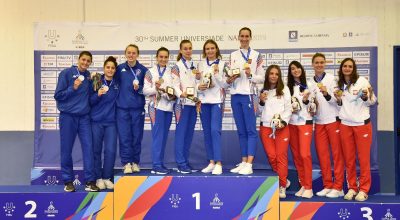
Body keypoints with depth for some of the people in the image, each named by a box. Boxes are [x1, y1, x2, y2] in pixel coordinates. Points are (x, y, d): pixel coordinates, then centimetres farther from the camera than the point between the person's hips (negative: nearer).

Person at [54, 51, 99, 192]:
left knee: (88, 147, -3)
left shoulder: (89, 75, 7)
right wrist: (73, 88, -18)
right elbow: (58, 96, -6)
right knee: (66, 150, 4)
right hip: (68, 116, -3)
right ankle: (68, 181, 16)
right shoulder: (66, 73, -5)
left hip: (84, 117, 3)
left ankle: (90, 181, 3)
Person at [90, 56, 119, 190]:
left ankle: (107, 177, 12)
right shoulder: (96, 82, -4)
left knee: (110, 150, -3)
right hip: (96, 121, -2)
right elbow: (90, 101, -5)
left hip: (111, 121, 2)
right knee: (96, 150, 5)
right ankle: (98, 178, 17)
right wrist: (98, 95, -22)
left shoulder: (117, 85, 4)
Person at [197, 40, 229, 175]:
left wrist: (216, 73, -17)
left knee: (215, 130, -15)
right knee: (207, 132, 6)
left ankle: (218, 163, -13)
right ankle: (211, 162, 13)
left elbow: (225, 85, -4)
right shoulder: (200, 65, 11)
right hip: (203, 101, 4)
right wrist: (198, 87, -8)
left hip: (217, 101, -4)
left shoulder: (222, 64, 0)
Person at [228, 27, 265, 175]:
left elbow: (261, 78, 1)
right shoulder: (233, 55, 13)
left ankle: (249, 165, -9)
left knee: (251, 130, -7)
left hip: (249, 95, -4)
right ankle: (243, 162, 13)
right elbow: (229, 75, 12)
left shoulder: (257, 55, 4)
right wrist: (229, 79, -9)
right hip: (235, 96, 4)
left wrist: (250, 76, -17)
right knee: (241, 131, 8)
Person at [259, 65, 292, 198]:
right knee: (271, 156, -1)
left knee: (281, 156, -4)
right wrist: (261, 102, -4)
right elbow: (260, 111, 14)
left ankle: (282, 186, 1)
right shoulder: (262, 91, 11)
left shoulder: (284, 89, 6)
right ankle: (283, 179, 19)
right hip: (265, 126, 2)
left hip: (281, 127, -2)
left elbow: (288, 108, 1)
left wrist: (284, 122, -11)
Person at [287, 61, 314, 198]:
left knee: (305, 154, -11)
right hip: (291, 123, 4)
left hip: (305, 122, -4)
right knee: (296, 155, 6)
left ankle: (309, 188, -4)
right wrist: (290, 109, -3)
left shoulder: (308, 85, -1)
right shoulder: (288, 87, 8)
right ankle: (303, 185, 16)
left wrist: (306, 100, -18)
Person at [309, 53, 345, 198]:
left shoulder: (331, 78, -2)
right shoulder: (311, 83, 11)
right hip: (319, 122, 5)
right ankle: (327, 186, 15)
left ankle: (338, 187, 4)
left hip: (333, 119, -5)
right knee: (322, 154, 6)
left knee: (337, 153, 0)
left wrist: (327, 94, -27)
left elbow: (336, 100, -9)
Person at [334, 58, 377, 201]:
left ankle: (364, 189, 10)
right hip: (345, 125, 4)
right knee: (349, 158, 7)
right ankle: (352, 188, 18)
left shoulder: (362, 81, -3)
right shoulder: (339, 84, 10)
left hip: (362, 124, -4)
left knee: (364, 158, 1)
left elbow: (373, 101, -1)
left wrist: (366, 97, -21)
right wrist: (338, 100, -2)